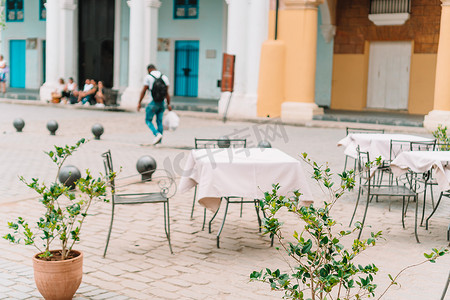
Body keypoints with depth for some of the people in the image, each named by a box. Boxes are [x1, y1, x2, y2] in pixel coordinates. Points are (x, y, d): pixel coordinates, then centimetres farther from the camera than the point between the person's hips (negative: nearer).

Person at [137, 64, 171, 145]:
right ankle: (159, 141, 13)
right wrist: (168, 104, 7)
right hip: (161, 103, 5)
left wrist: (139, 103, 2)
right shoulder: (164, 77, 6)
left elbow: (143, 91, -5)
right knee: (159, 122, 12)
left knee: (148, 120, 8)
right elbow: (167, 92, 3)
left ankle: (157, 134, -13)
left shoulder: (148, 77, -6)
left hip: (153, 103, -4)